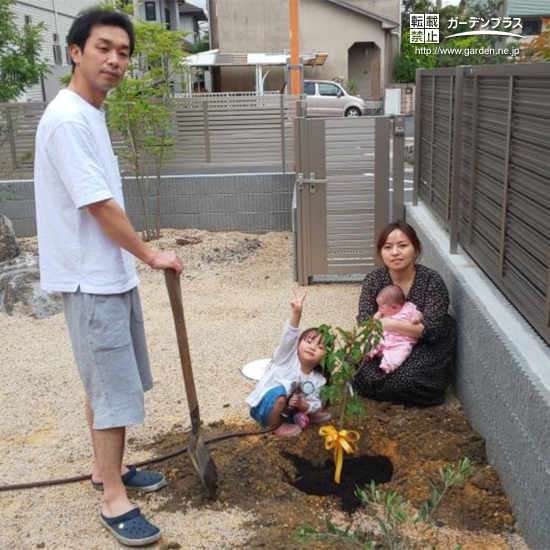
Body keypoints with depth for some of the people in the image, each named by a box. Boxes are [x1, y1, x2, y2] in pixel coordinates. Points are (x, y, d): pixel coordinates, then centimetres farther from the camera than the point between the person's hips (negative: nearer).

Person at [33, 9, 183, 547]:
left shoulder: (88, 114, 12)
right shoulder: (67, 119, -19)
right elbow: (99, 205, -21)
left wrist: (134, 259, 18)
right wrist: (150, 255, -11)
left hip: (110, 273, 10)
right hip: (90, 280, -10)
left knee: (106, 381, 19)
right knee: (114, 387, -2)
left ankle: (106, 467, 36)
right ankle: (114, 500, 12)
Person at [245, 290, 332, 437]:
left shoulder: (317, 380, -5)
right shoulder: (288, 357, -18)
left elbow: (314, 405, -5)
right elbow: (290, 336, -35)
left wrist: (301, 405, -28)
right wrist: (296, 313, -51)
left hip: (287, 409, 5)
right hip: (263, 408, -5)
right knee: (279, 393, -37)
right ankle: (274, 425, -14)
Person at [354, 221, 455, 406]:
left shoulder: (432, 281, -17)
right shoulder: (373, 280, -7)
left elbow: (431, 329, -24)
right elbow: (364, 323, -12)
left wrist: (387, 324, -29)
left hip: (427, 349, -3)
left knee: (404, 380, -29)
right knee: (358, 369, -20)